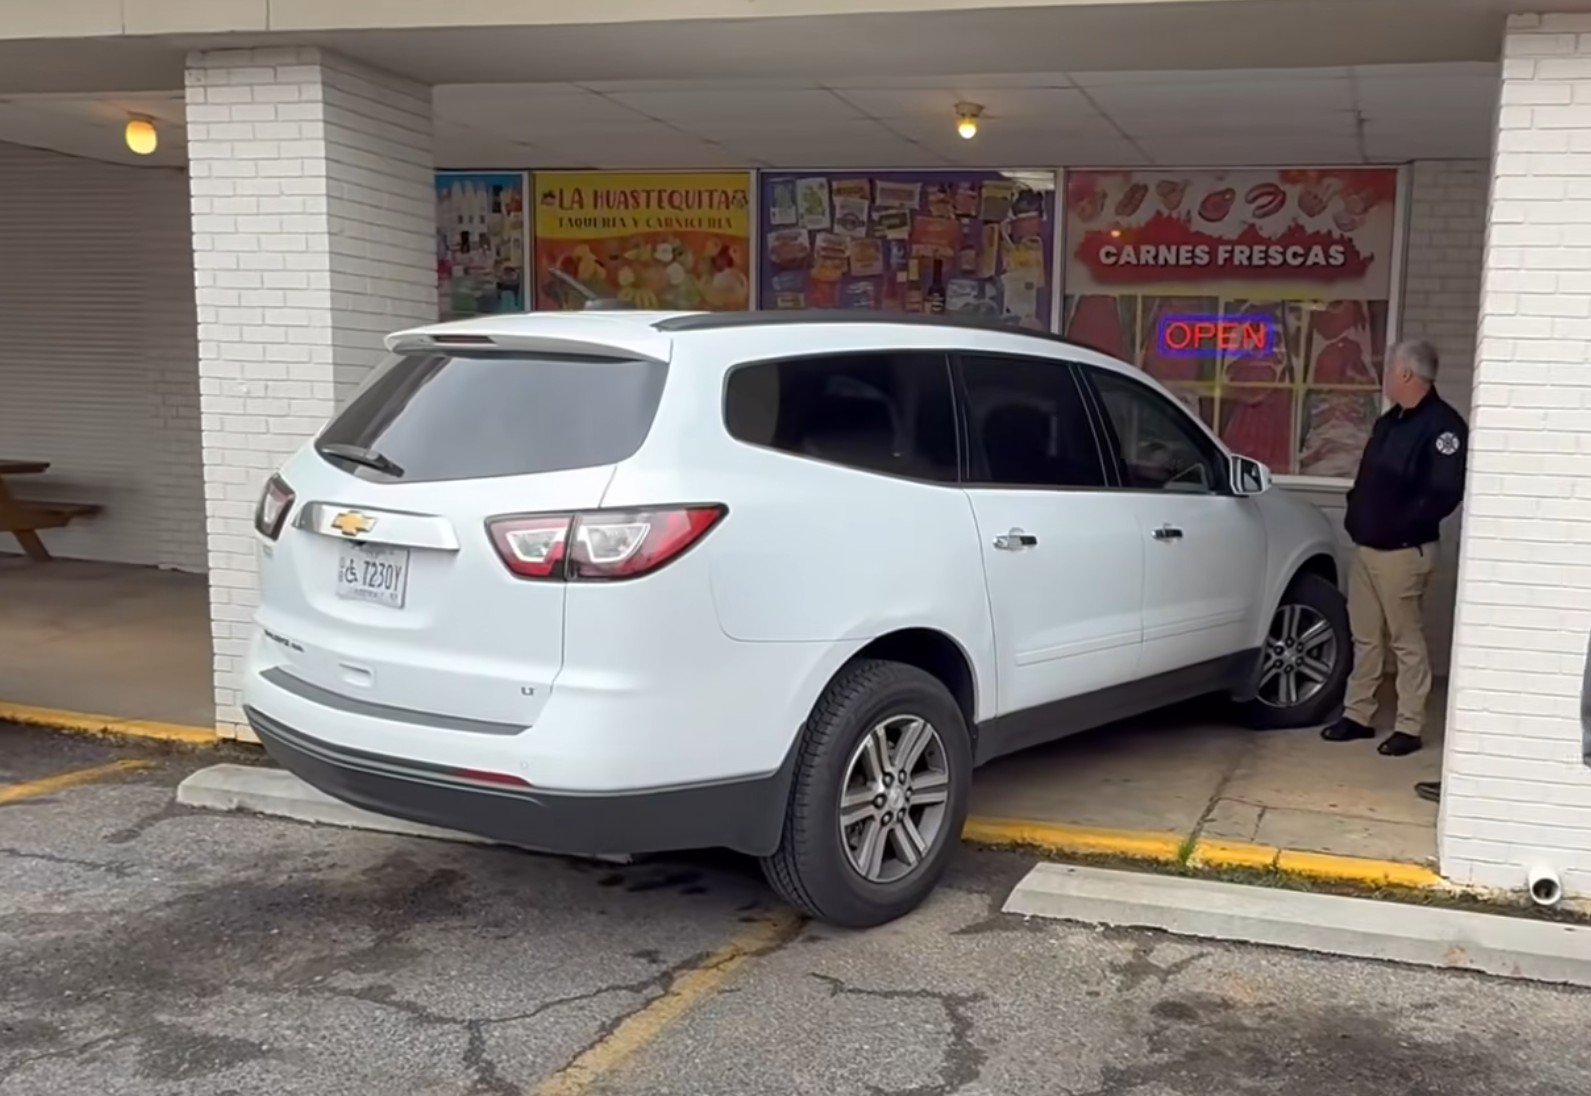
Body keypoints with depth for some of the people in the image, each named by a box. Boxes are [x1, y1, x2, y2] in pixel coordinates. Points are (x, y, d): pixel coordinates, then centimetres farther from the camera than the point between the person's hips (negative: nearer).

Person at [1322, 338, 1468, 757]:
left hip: (1403, 552, -9)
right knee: (1365, 637, 13)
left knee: (1407, 641, 0)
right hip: (1365, 547, 9)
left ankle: (1409, 728, 7)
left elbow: (1445, 493, -21)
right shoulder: (1390, 421, 15)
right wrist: (1356, 514, 8)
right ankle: (1357, 715, 22)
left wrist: (1399, 523, -18)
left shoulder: (1442, 425, -14)